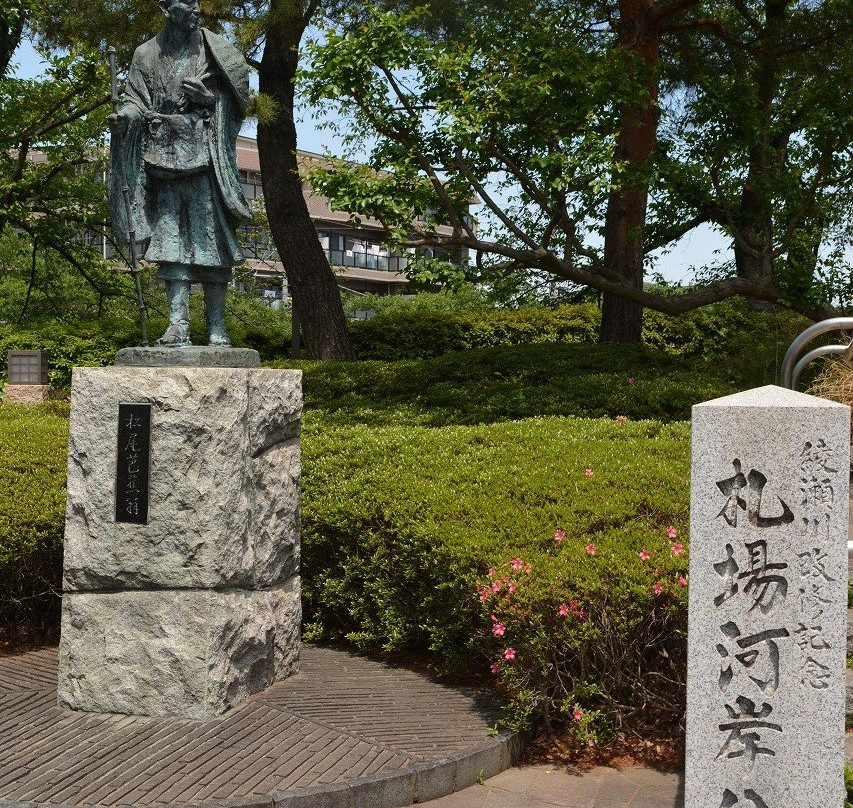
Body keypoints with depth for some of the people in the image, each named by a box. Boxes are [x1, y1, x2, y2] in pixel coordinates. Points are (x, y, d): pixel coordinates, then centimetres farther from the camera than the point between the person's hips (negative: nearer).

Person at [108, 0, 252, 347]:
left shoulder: (214, 51, 12)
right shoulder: (148, 54, 14)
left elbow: (234, 99, 9)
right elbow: (136, 100, 11)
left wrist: (208, 97, -10)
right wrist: (125, 116, -11)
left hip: (204, 155, -1)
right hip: (165, 156, 1)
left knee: (210, 237, -5)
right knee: (171, 238, -6)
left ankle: (217, 328, -2)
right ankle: (178, 325, -8)